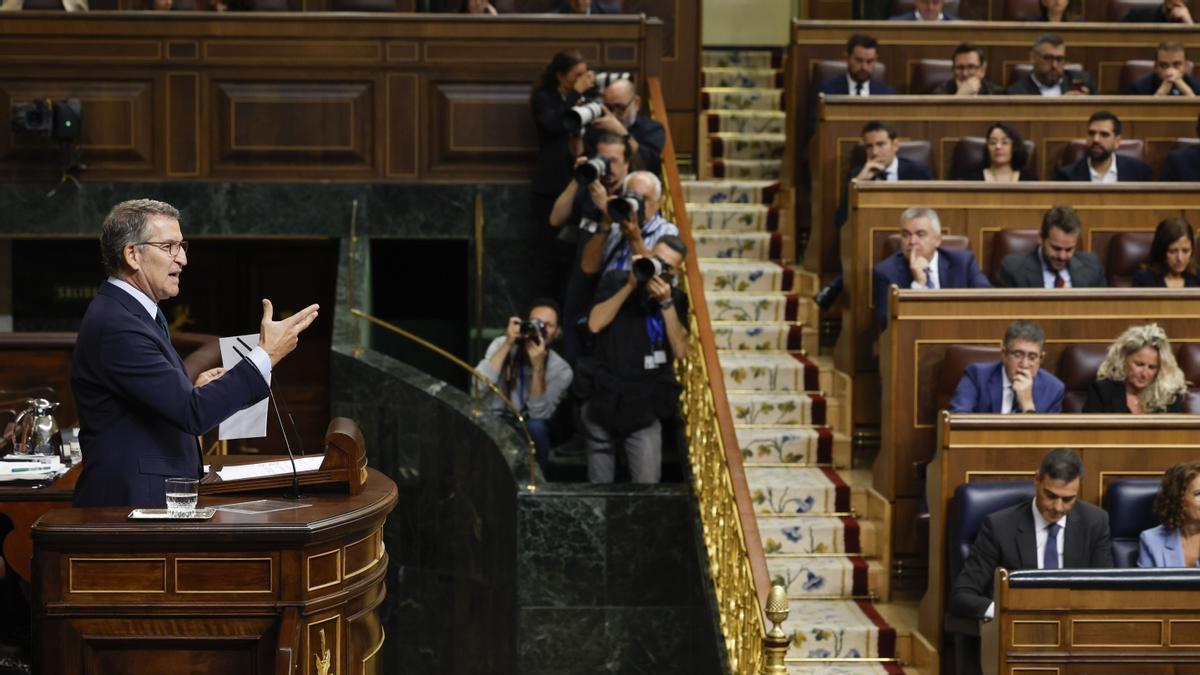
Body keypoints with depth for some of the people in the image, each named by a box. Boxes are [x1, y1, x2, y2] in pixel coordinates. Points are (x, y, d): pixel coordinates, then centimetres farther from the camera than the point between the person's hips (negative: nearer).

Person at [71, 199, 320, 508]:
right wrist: (266, 355, -20)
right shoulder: (115, 325, -18)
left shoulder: (123, 312, 14)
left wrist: (193, 390, 6)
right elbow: (193, 414, -24)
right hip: (128, 502, -10)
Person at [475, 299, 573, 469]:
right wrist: (507, 344, -24)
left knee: (535, 426, -33)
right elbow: (479, 385, -21)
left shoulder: (561, 370, -9)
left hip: (530, 435, 0)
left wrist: (538, 366, -30)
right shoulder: (501, 344, -6)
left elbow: (538, 413, -21)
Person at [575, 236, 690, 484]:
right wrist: (630, 286, -15)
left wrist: (666, 303, -15)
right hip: (603, 400, 0)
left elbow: (680, 350, -7)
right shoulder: (616, 281, 2)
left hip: (645, 408, 0)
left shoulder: (676, 299, 5)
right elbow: (595, 324, -12)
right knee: (599, 488, 7)